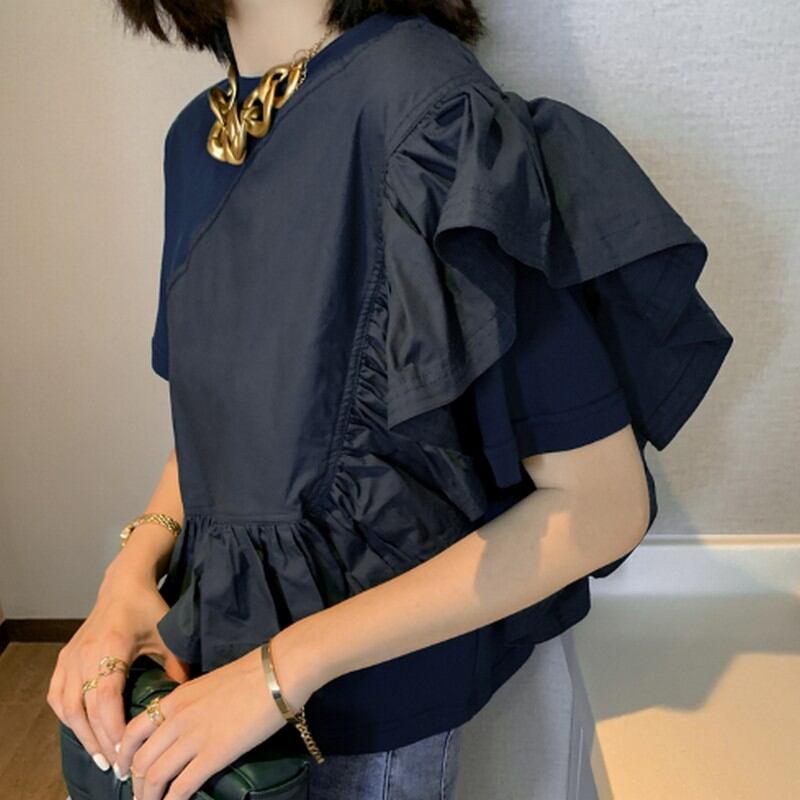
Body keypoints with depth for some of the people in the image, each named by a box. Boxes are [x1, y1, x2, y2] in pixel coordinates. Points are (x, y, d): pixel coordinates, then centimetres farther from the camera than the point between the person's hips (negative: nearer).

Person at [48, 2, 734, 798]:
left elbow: (603, 503, -23)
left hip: (368, 696, -7)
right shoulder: (196, 135, 1)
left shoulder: (436, 117, -23)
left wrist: (288, 664, -22)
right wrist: (136, 561, -7)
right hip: (219, 632, 7)